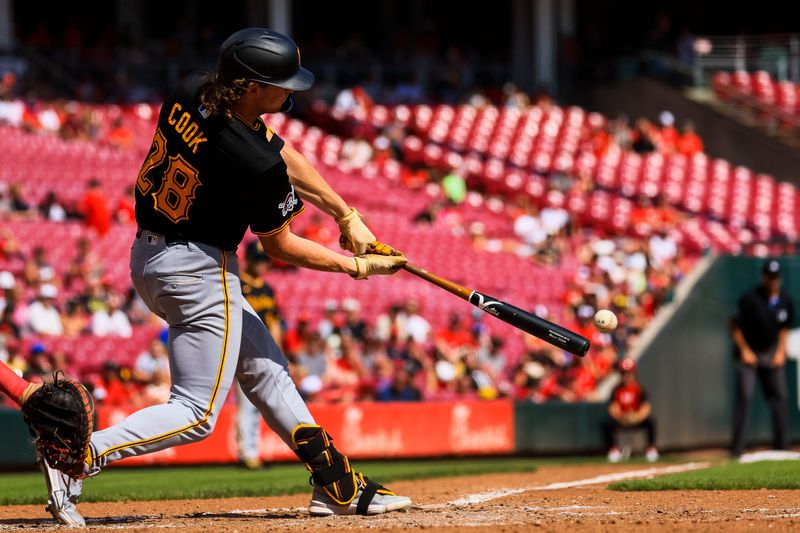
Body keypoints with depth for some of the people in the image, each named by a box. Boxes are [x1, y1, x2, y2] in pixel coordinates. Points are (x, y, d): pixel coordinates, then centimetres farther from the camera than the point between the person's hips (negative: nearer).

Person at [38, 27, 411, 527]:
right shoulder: (256, 164, -27)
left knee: (265, 369, 19)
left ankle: (338, 486, 27)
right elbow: (279, 245, -10)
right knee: (196, 414, -2)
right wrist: (356, 266, 3)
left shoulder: (190, 92, -5)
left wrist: (348, 216, 7)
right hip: (199, 274, -10)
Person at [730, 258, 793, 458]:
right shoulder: (749, 298, -17)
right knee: (744, 396, -13)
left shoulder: (786, 301, -2)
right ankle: (737, 448, -12)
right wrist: (745, 351, -11)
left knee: (780, 396, 1)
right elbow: (734, 326, -8)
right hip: (748, 353, -5)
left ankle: (781, 446, 10)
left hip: (772, 354, 5)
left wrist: (781, 351, 1)